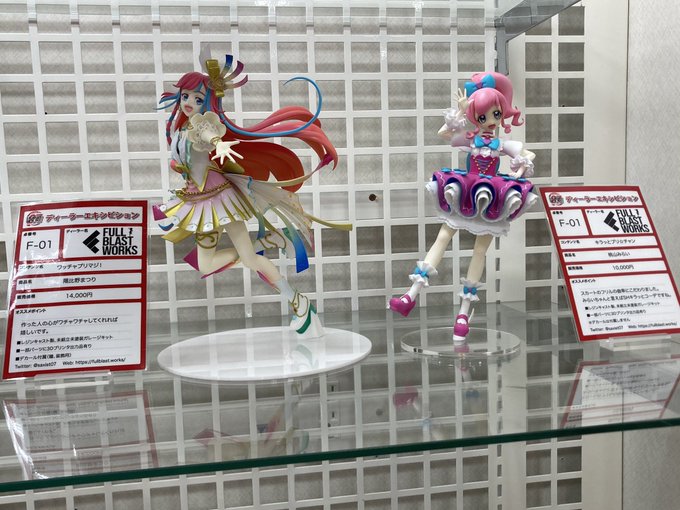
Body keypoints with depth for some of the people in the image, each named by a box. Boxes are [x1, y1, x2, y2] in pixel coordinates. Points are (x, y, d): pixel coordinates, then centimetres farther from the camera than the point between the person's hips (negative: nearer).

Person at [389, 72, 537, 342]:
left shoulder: (504, 145, 8)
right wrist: (460, 111, -7)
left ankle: (464, 311, 9)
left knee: (480, 251, 1)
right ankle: (412, 295, -11)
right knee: (442, 238, -7)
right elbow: (443, 133, -7)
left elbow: (529, 155, 11)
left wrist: (518, 175, -6)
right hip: (464, 196, 0)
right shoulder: (470, 140, 6)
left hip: (491, 200, 0)